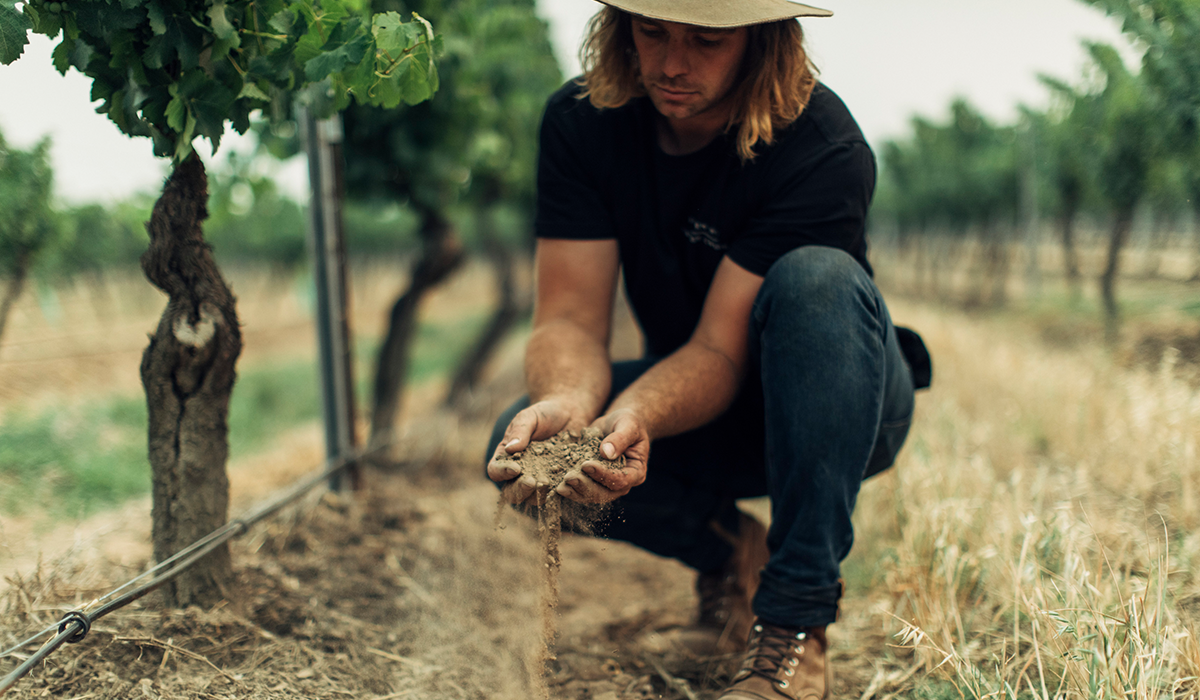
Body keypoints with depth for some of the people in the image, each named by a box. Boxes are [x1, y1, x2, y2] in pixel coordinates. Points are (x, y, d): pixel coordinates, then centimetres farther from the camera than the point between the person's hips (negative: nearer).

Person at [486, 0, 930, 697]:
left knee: (815, 277, -36)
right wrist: (569, 404, -42)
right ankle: (732, 550, 2)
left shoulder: (822, 147, -26)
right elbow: (569, 319, -19)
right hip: (695, 406, 3)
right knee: (519, 449, -24)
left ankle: (796, 622, -29)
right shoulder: (582, 120, -14)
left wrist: (635, 417, -48)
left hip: (841, 411, -3)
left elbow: (721, 349, -28)